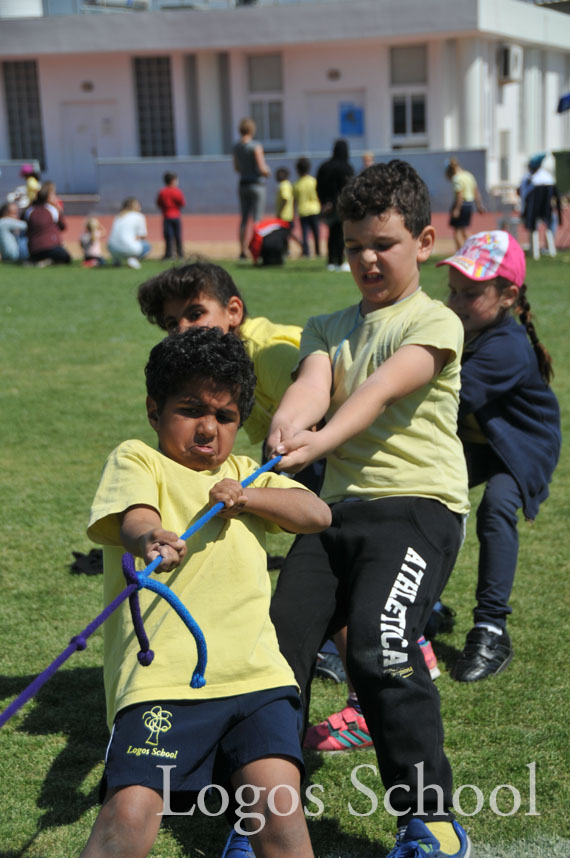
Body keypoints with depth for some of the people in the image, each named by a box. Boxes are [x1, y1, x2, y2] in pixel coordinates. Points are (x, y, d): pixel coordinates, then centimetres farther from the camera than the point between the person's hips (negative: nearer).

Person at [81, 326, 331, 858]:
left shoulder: (244, 473, 27)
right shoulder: (135, 459, 11)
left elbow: (317, 514, 13)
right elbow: (133, 517, -11)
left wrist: (246, 496, -4)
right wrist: (151, 539, -35)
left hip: (254, 672, 4)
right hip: (160, 676, -4)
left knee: (278, 805, -15)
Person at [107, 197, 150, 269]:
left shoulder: (118, 216, 23)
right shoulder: (139, 216, 8)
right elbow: (143, 237, 10)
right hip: (127, 249, -6)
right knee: (147, 245, 20)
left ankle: (116, 259, 18)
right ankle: (133, 259, -5)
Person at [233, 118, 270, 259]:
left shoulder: (236, 147, 5)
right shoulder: (256, 147, -15)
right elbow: (262, 169, -17)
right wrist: (268, 171, 3)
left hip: (243, 184, 6)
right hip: (257, 184, -6)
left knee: (244, 219, 11)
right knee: (257, 219, -3)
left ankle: (242, 251, 11)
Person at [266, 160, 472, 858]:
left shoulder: (434, 322, 0)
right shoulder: (327, 328, 18)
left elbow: (380, 391, -18)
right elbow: (313, 382, -4)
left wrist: (317, 444, -36)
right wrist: (285, 427, -28)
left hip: (418, 505, -5)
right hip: (339, 505, 6)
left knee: (380, 651, -21)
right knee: (279, 643, -4)